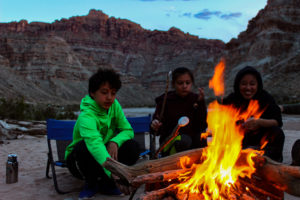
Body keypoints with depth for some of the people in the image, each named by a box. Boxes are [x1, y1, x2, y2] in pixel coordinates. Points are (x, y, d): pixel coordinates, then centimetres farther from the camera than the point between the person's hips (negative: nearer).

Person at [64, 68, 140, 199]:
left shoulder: (114, 105, -9)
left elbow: (127, 130, -7)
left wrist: (115, 141, -31)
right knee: (85, 146, -37)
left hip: (104, 154, 5)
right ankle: (91, 184, -9)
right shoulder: (86, 116, -31)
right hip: (78, 160, -5)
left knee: (132, 146, -20)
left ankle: (106, 183, -2)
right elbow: (94, 144, -48)